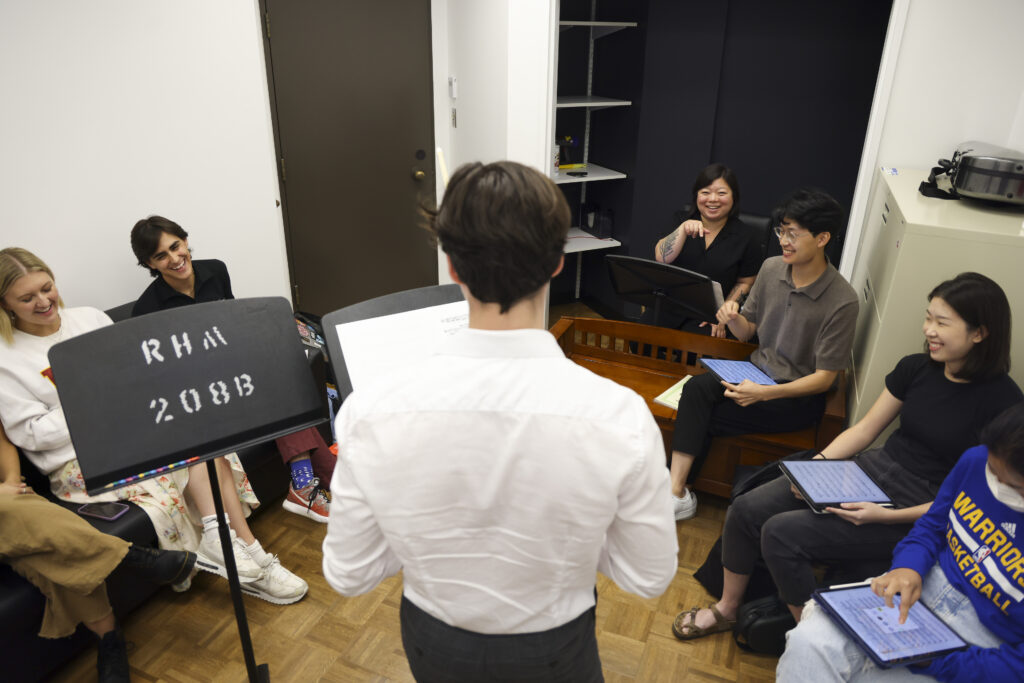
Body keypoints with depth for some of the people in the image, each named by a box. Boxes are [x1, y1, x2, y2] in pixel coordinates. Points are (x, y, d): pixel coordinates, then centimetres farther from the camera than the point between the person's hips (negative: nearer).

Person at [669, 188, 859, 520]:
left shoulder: (842, 301, -18)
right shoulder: (772, 268, -1)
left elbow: (823, 378, -14)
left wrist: (764, 393, -27)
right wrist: (733, 318, -15)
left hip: (800, 396, -5)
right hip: (759, 370, 6)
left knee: (703, 417, -22)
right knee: (697, 388, -25)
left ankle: (677, 491, -4)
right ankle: (676, 491, -22)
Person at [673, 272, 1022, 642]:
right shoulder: (915, 368, 3)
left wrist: (886, 516, -22)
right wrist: (818, 462, -8)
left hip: (916, 512, -6)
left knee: (782, 532, -23)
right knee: (746, 509, -7)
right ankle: (726, 609, 16)